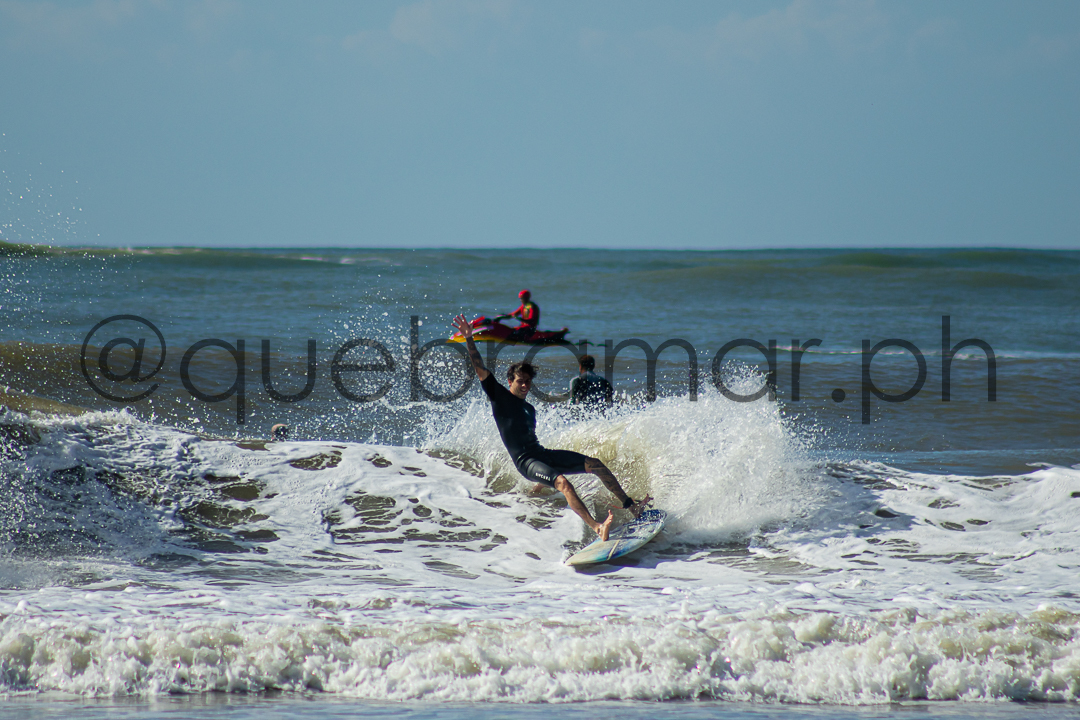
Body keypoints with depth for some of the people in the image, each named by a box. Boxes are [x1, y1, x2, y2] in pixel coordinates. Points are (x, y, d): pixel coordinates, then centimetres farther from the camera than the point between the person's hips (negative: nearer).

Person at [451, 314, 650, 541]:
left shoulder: (529, 410, 26)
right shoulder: (500, 398, 4)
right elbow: (480, 369, -6)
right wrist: (469, 339, -14)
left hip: (542, 454, 8)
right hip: (525, 461, -8)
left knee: (594, 464, -4)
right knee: (562, 482, -33)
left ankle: (631, 506, 1)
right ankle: (597, 528, -48)